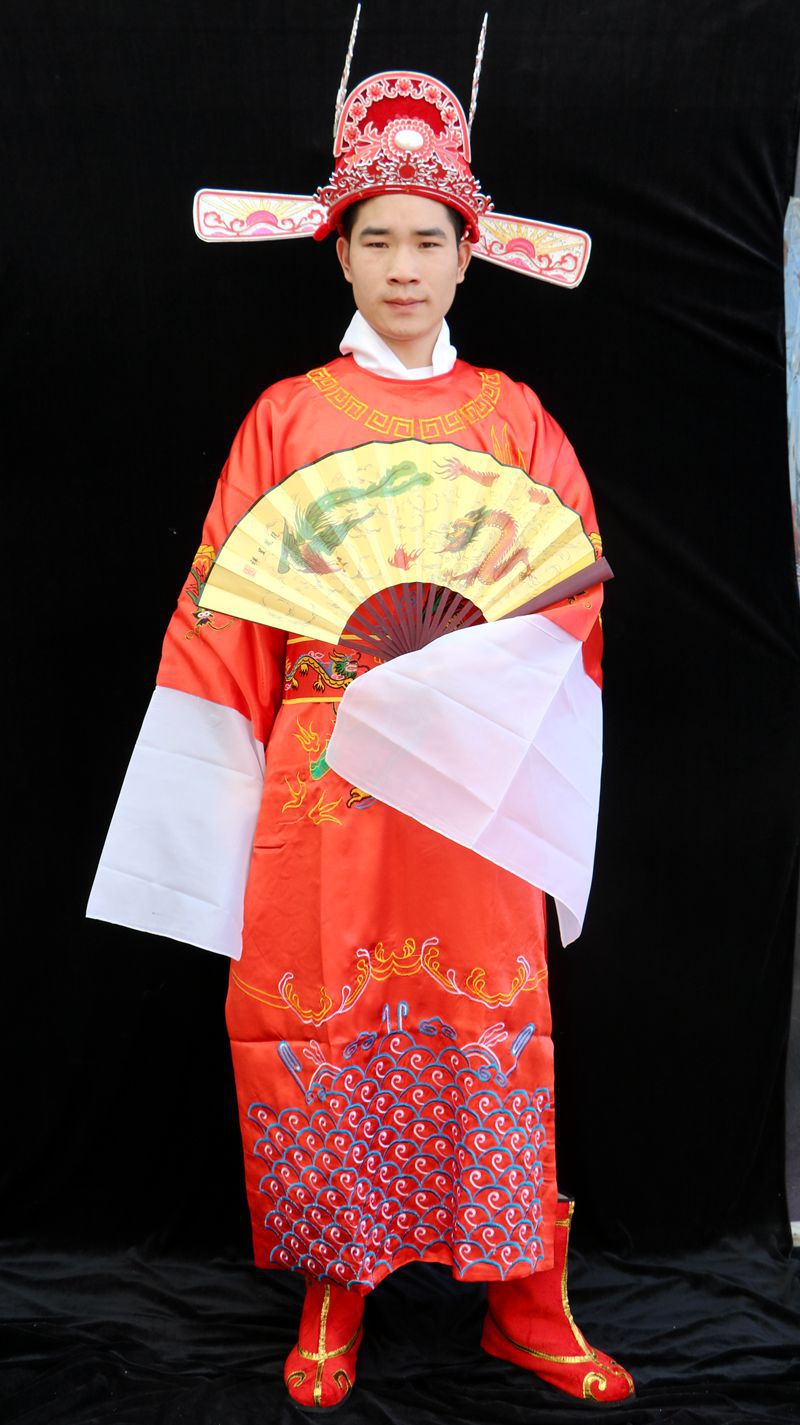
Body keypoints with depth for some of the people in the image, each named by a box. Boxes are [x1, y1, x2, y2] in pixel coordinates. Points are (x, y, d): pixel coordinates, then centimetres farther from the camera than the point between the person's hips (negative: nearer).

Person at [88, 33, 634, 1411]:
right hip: (317, 773, 0)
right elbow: (220, 612, 4)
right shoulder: (287, 415, 8)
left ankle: (523, 1303, 17)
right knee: (321, 1017, 1)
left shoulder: (513, 415, 11)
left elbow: (577, 579, 5)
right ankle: (333, 1294, 20)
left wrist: (455, 677, -11)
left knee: (488, 1018, 2)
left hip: (473, 771, 1)